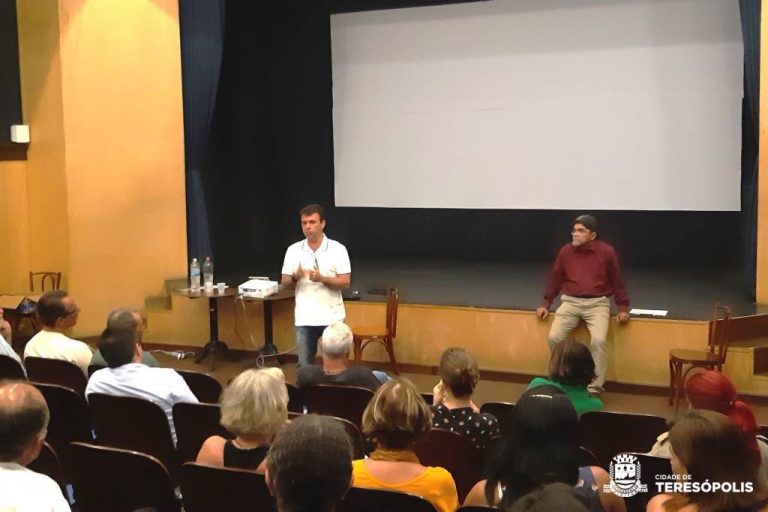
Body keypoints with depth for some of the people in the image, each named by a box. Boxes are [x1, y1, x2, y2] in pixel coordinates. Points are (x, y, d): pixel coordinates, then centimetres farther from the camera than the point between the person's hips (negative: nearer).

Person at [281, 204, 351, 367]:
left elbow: (345, 283, -8)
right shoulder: (293, 250, 2)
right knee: (304, 365, 7)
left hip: (332, 317, -2)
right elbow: (284, 284, 4)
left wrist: (322, 278, -23)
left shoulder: (338, 249, -5)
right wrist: (295, 277, -18)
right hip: (304, 318, 2)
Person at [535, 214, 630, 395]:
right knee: (554, 337, -19)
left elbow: (617, 281, 5)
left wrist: (623, 308, -1)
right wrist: (546, 304, 12)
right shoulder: (566, 250, 5)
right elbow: (556, 278, 14)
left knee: (598, 340, -27)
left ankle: (594, 388, -15)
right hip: (570, 302, 3)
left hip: (597, 303, -3)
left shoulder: (607, 252, -3)